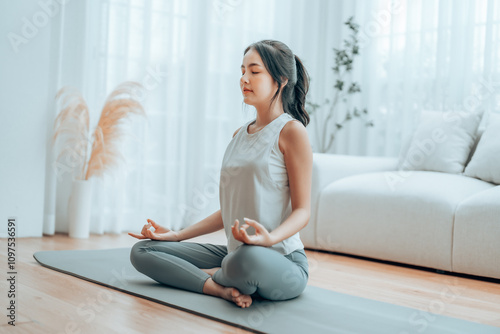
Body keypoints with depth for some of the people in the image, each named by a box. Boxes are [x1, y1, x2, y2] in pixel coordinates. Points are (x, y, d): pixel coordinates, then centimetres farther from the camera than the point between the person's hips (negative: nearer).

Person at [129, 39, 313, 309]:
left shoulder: (291, 131, -6)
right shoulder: (240, 135, 16)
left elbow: (302, 210, -9)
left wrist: (269, 238, -29)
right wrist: (178, 235, 14)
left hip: (281, 261, -7)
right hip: (234, 254, 7)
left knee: (249, 258, -43)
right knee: (141, 251, -2)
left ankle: (210, 276, -9)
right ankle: (223, 289, -18)